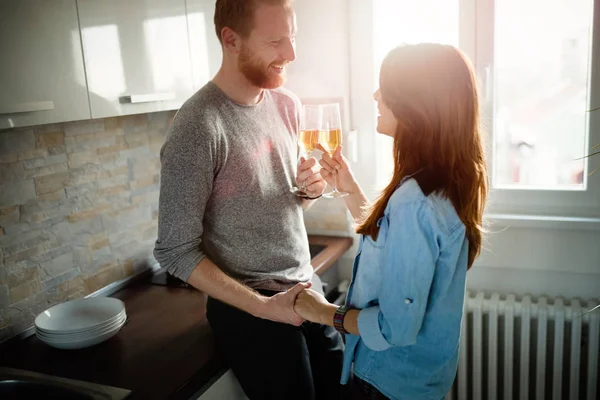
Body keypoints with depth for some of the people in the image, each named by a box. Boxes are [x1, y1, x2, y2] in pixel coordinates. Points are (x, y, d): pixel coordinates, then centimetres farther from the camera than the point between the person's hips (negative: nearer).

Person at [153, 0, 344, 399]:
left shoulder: (287, 104, 1)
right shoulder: (198, 128, -21)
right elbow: (176, 251, -17)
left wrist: (311, 188, -9)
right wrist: (263, 306, -17)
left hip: (307, 288, 7)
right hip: (249, 309, -6)